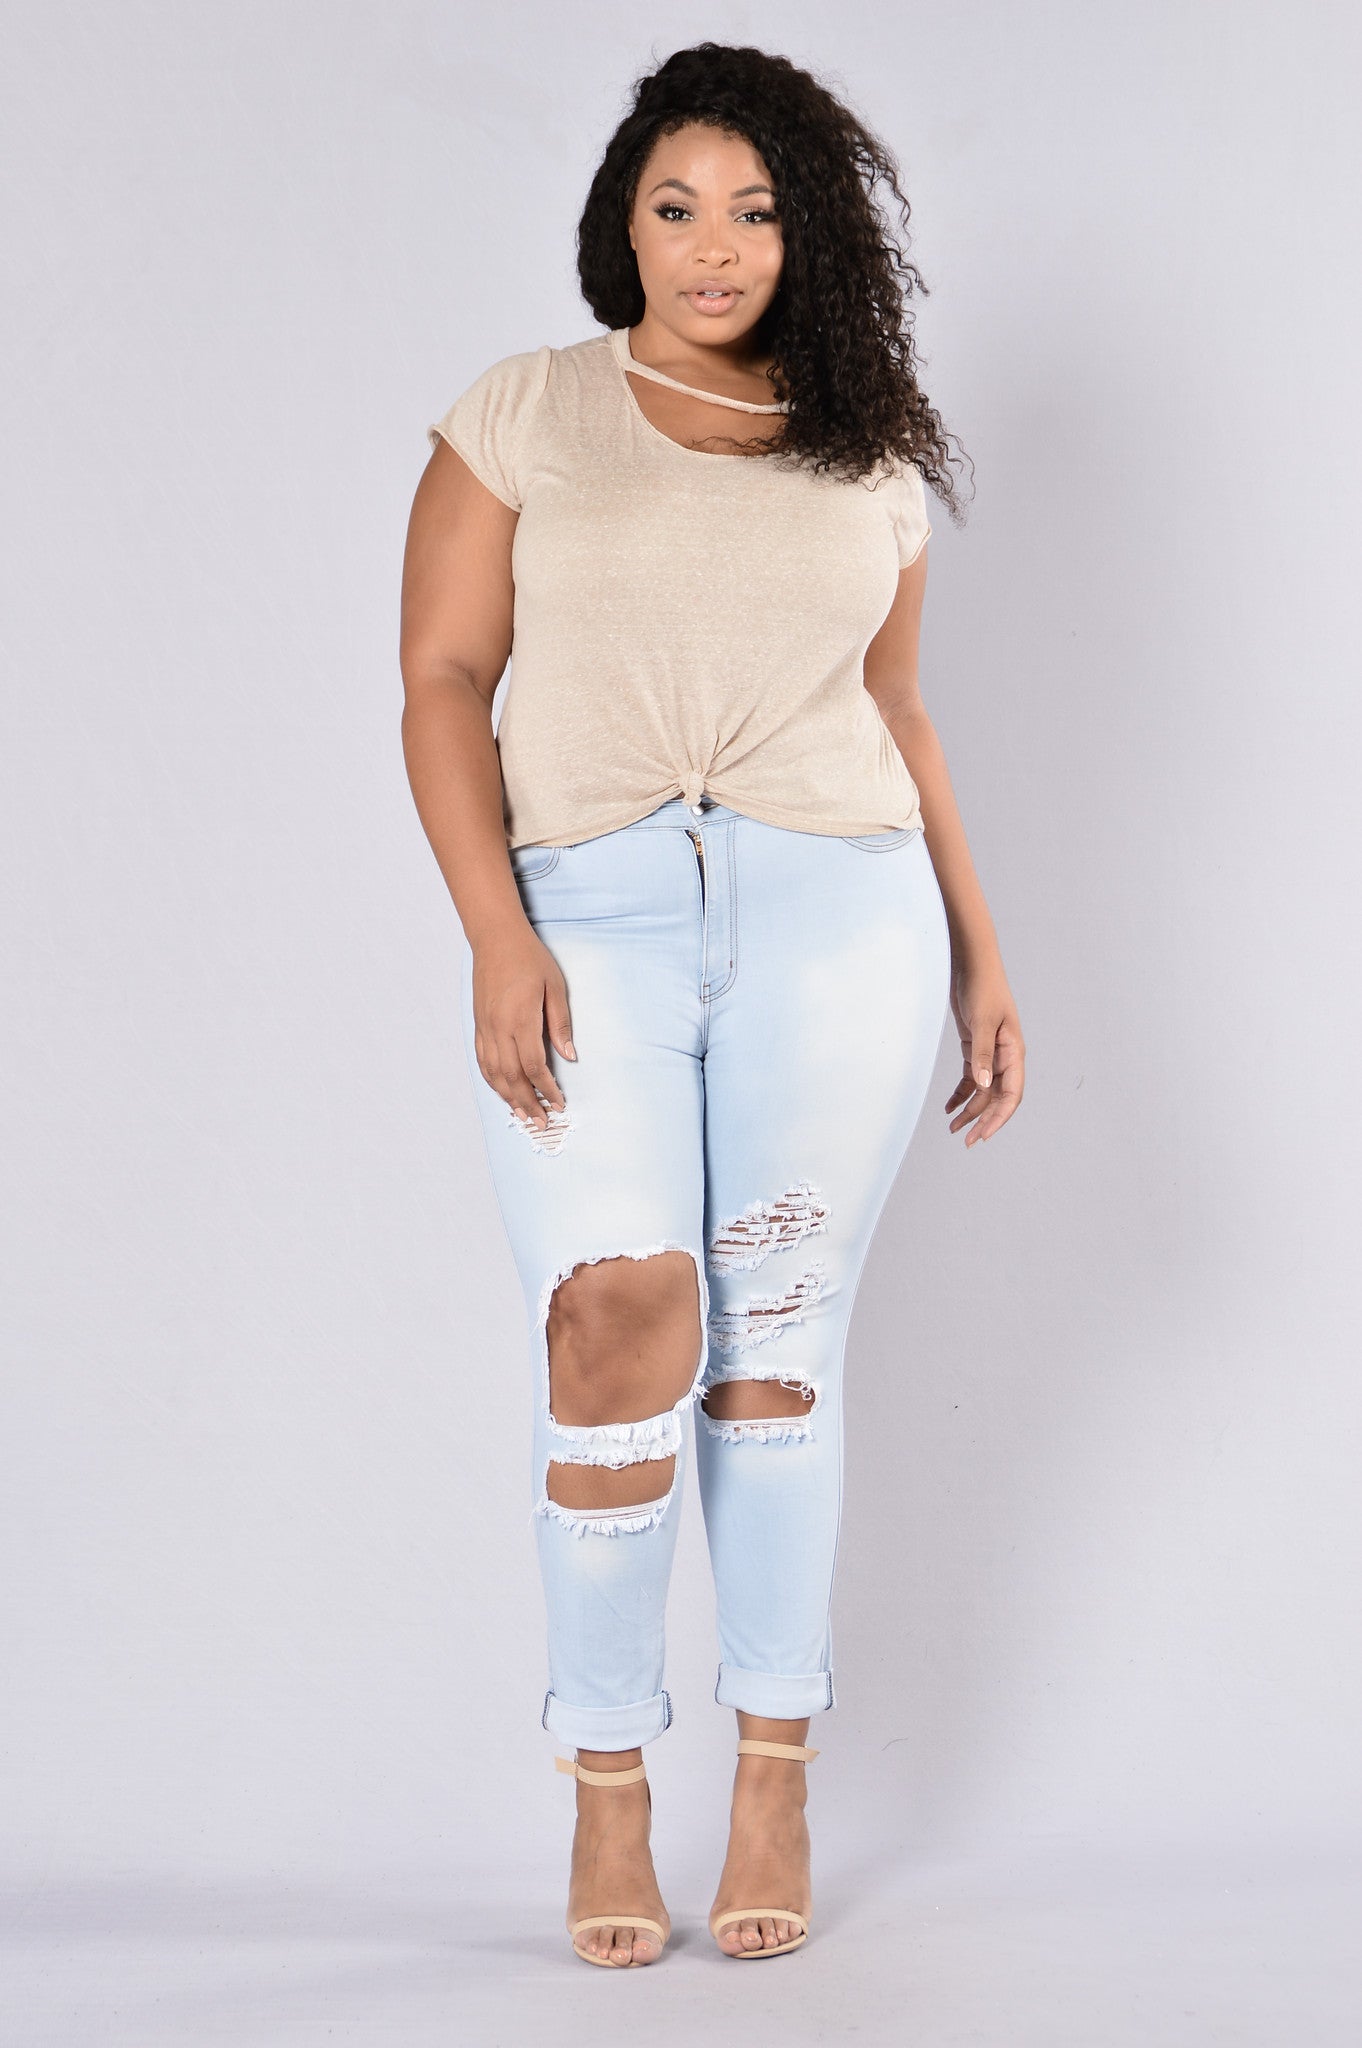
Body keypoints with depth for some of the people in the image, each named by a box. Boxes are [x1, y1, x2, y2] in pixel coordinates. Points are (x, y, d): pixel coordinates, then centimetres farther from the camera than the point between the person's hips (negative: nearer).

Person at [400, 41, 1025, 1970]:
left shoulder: (868, 459, 15)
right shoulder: (525, 413, 8)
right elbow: (444, 680, 2)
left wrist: (981, 959, 15)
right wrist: (496, 935, -10)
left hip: (835, 916, 2)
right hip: (583, 919, -1)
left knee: (778, 1351, 1)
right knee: (619, 1326, -16)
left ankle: (778, 1772, 13)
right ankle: (608, 1781, -3)